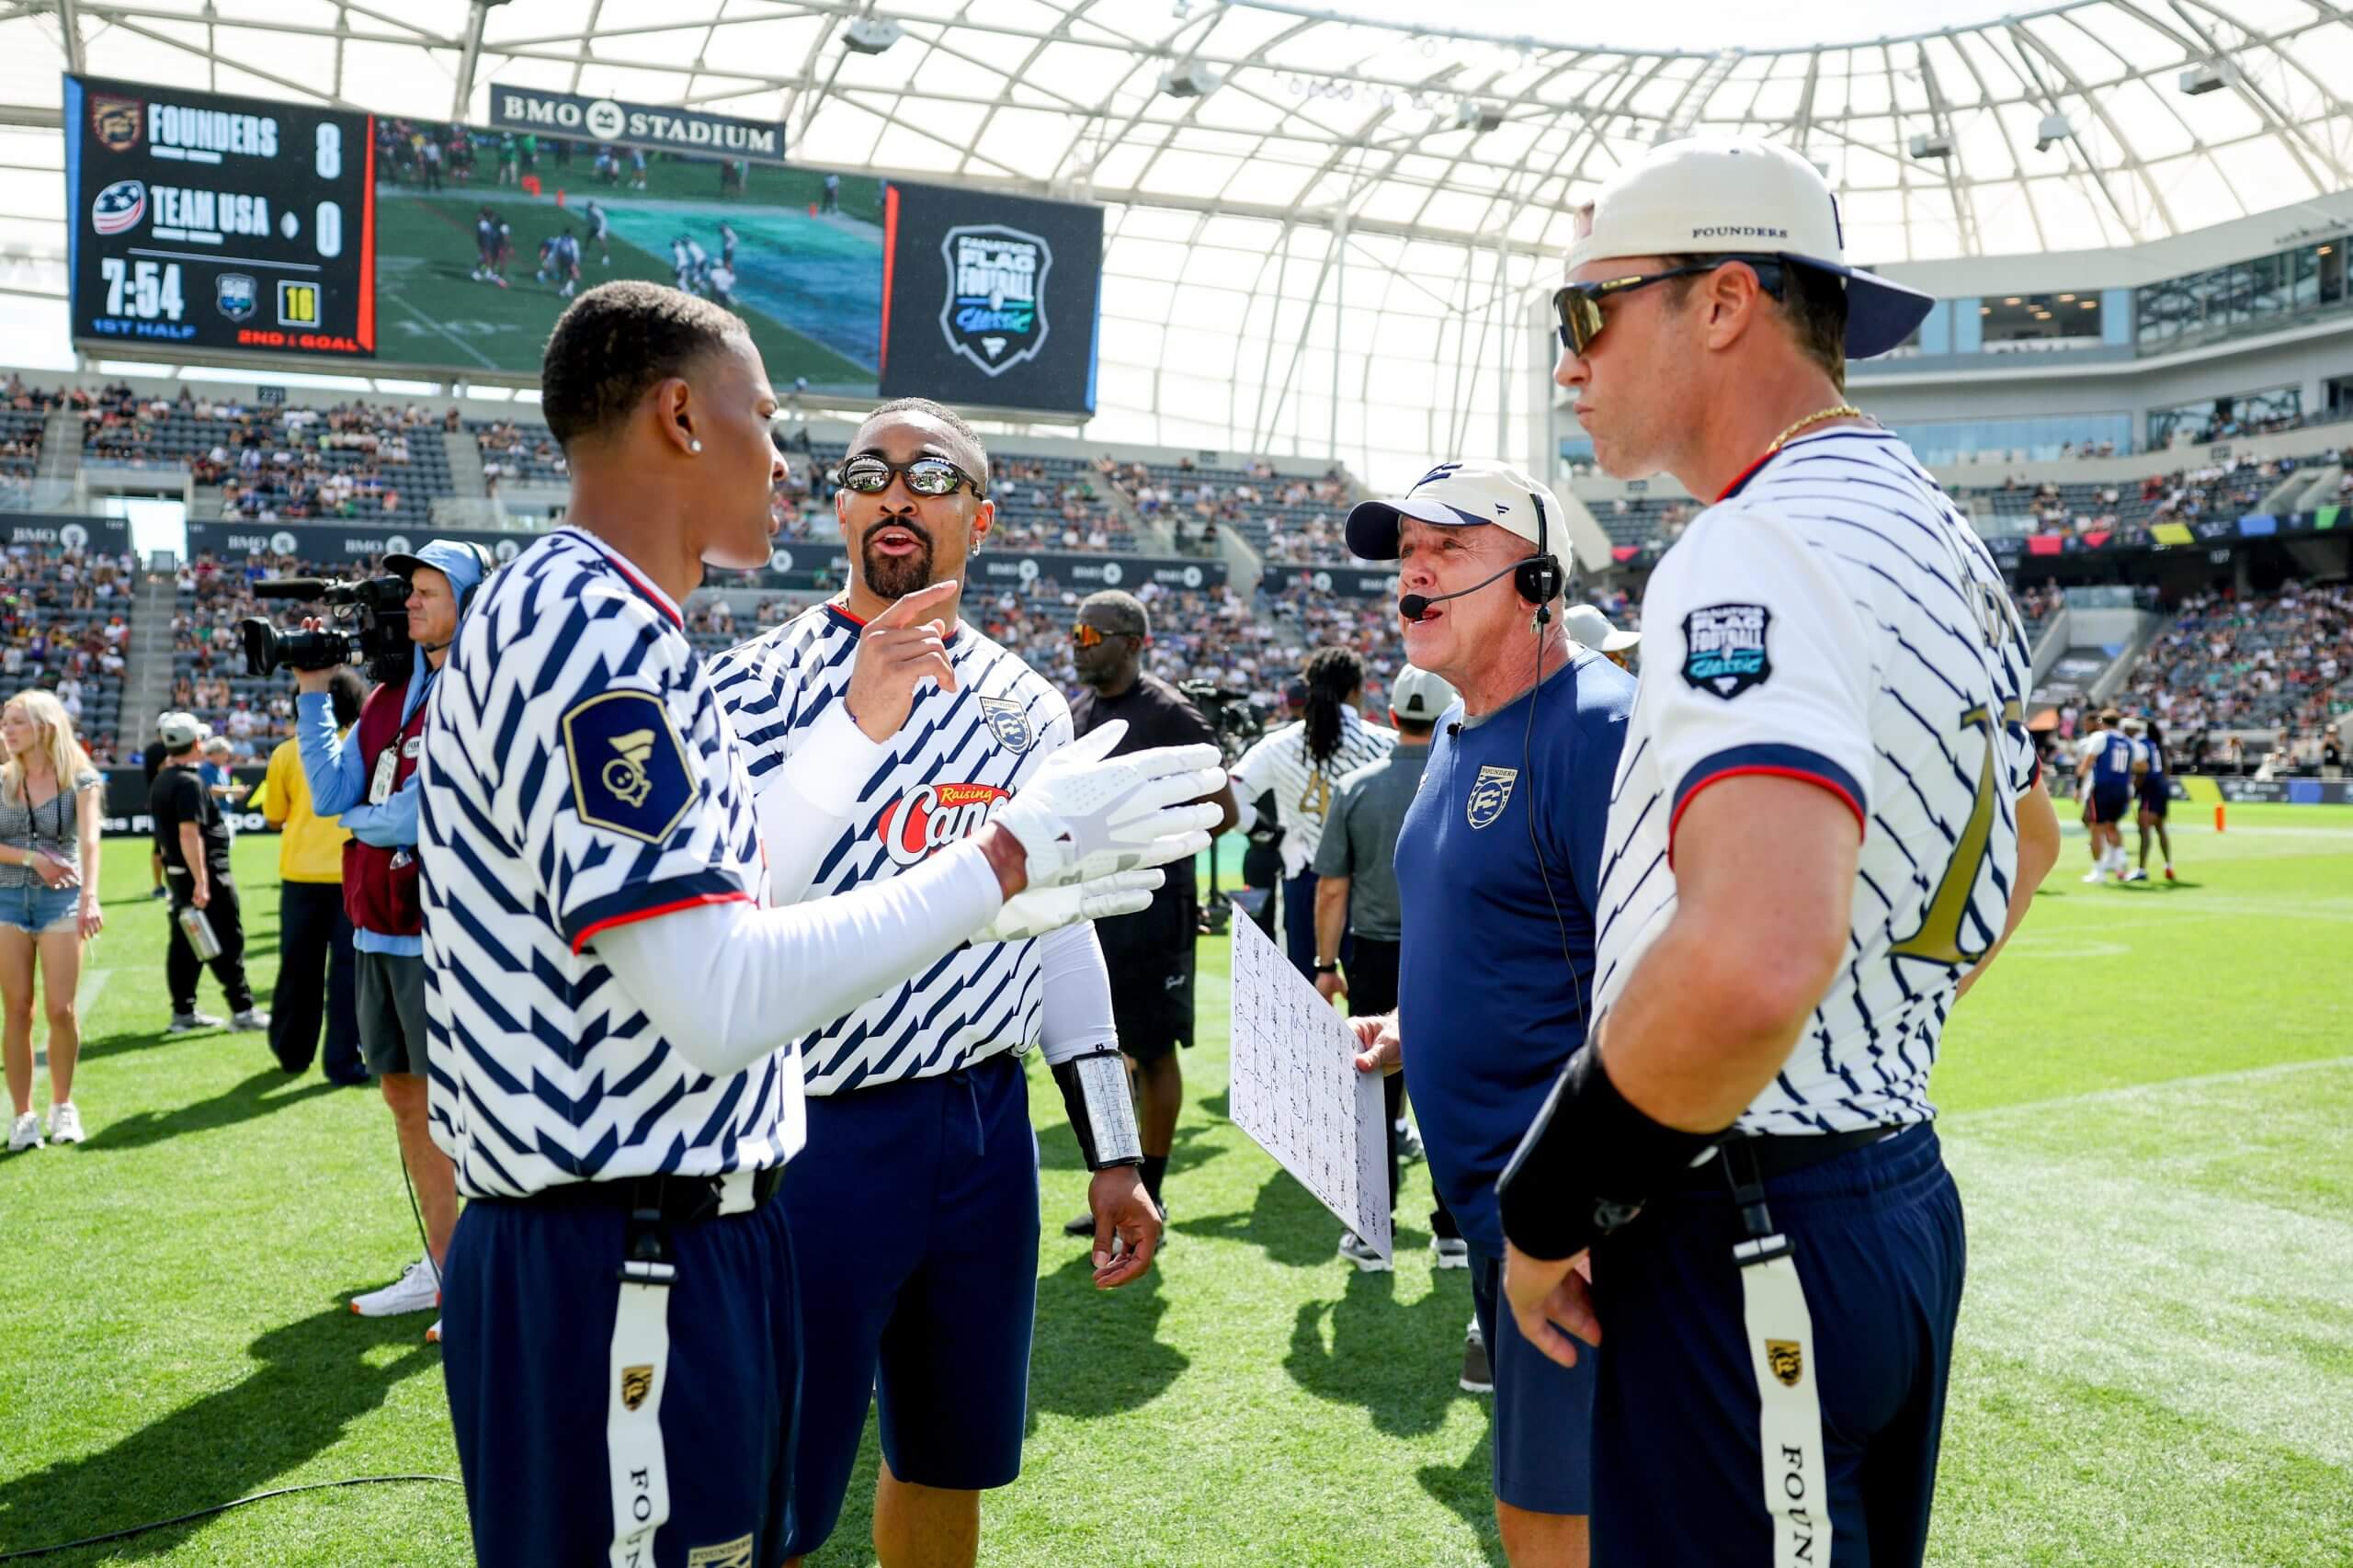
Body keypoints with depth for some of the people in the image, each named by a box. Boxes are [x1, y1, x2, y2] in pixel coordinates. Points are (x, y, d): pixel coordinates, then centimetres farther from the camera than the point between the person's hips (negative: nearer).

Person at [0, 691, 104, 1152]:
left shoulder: (80, 779, -4)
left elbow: (89, 839, -17)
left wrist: (90, 898, -30)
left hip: (61, 899, -2)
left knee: (60, 1009, -4)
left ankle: (62, 1105, 15)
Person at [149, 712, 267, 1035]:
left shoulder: (161, 780, 12)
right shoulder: (189, 782, -18)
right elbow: (189, 833, -25)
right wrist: (201, 881, -26)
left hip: (175, 872, 9)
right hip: (205, 871, -9)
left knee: (184, 942, 12)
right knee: (228, 942, -3)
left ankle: (183, 1012, 17)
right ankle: (243, 1010, 0)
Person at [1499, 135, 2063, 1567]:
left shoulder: (1759, 557, -21)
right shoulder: (1941, 539, 11)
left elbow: (1752, 960, -37)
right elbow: (2027, 845, 26)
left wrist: (1547, 1207, -21)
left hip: (1744, 1237, -10)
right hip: (1906, 1194, 10)